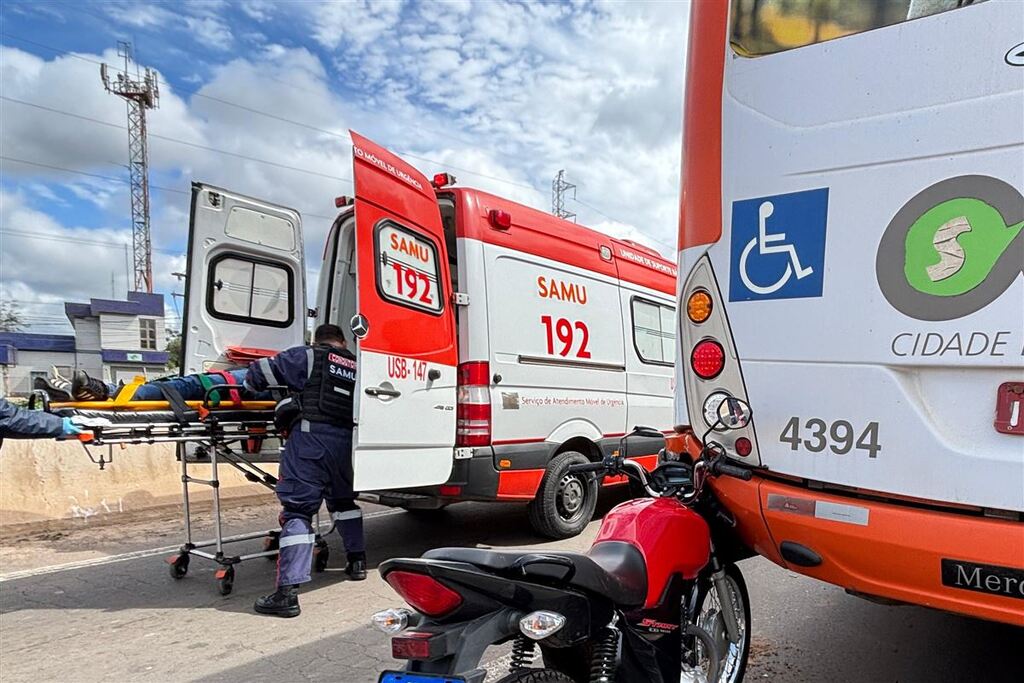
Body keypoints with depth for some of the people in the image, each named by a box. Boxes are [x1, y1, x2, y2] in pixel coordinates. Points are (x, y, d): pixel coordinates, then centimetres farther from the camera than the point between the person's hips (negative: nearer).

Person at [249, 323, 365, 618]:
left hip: (310, 438, -5)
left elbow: (258, 372, 7)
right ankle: (357, 561, 37)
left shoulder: (308, 356, 8)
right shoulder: (357, 367, 22)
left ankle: (288, 592, -11)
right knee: (343, 500, 27)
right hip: (345, 440, 5)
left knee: (297, 510, -6)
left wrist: (253, 384, 30)